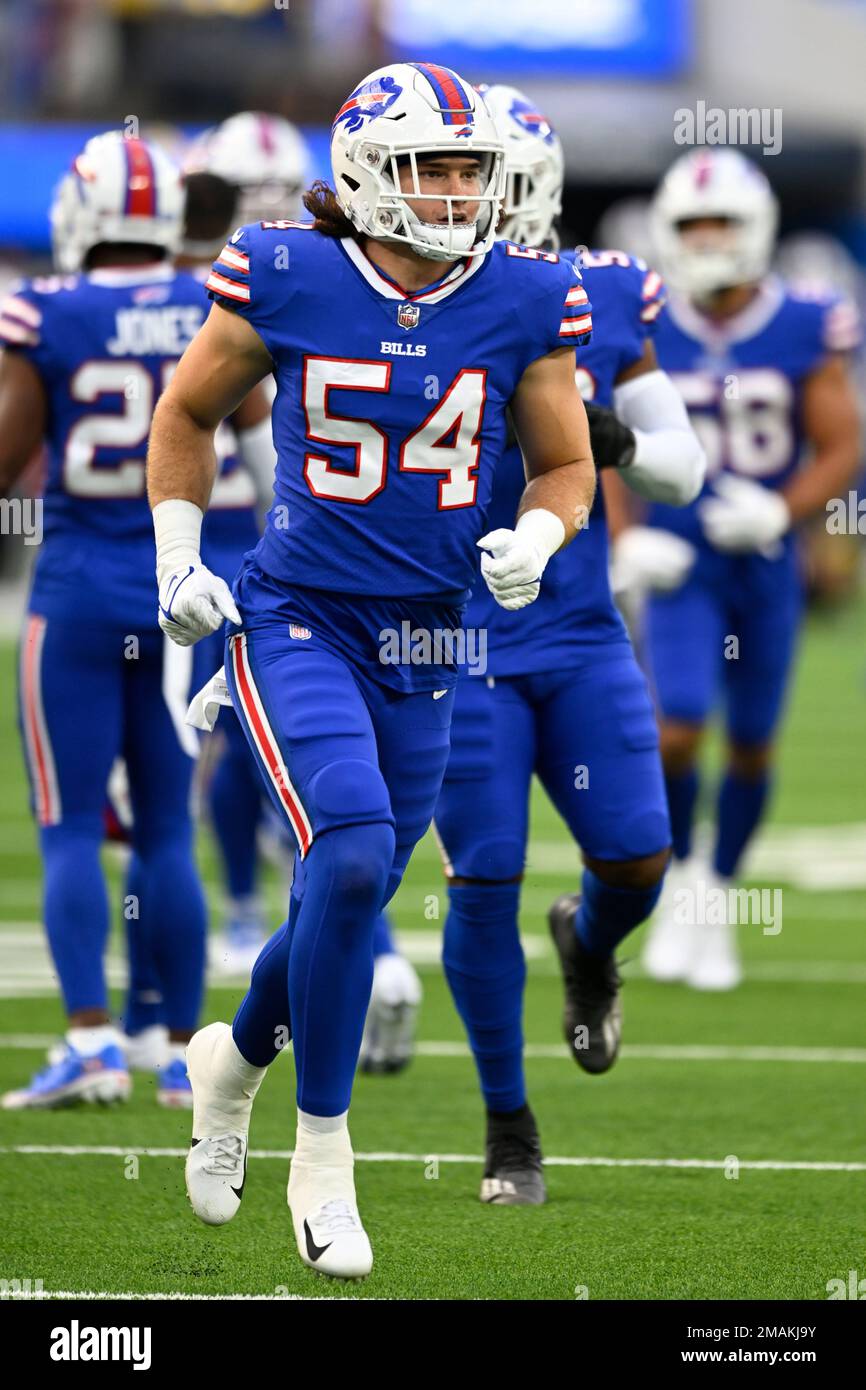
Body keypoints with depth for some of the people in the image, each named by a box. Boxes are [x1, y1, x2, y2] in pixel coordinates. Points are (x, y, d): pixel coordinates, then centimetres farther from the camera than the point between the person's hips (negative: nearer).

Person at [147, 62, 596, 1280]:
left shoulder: (525, 305, -2)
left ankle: (236, 1060, 44)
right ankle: (322, 1156, -8)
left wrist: (536, 537, -10)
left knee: (351, 895, 11)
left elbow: (566, 463, 11)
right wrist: (176, 553, 1)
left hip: (423, 638, 4)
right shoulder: (287, 282, -8)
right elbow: (188, 412, 8)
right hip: (296, 620, -4)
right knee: (352, 856, -22)